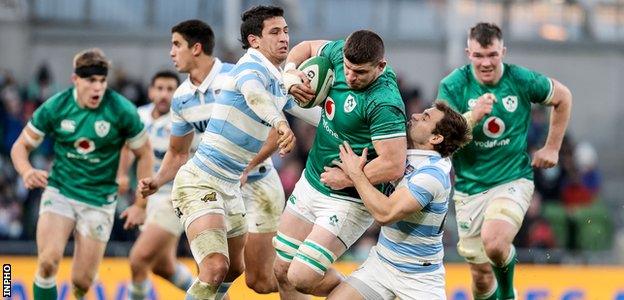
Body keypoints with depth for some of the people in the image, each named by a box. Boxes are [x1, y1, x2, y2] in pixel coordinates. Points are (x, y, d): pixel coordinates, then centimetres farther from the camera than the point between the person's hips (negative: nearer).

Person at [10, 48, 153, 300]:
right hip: (59, 192, 1)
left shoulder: (122, 111, -12)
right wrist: (27, 171, -21)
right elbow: (21, 146, 2)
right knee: (48, 262, -22)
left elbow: (144, 154, 1)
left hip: (100, 200, -1)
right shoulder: (54, 107, -8)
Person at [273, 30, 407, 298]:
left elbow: (393, 166, -33)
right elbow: (307, 48, 15)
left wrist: (347, 178, -21)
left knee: (302, 278, -15)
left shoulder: (384, 103, -29)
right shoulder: (341, 53, -6)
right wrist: (291, 72, -6)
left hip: (347, 202, -8)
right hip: (310, 183, 8)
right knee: (282, 271, 10)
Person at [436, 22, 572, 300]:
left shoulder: (522, 80, -8)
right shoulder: (453, 86, -10)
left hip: (513, 180, -2)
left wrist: (552, 148, 13)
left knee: (494, 243, -29)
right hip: (470, 186, 2)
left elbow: (563, 97, 11)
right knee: (481, 277, 4)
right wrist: (473, 116, -34)